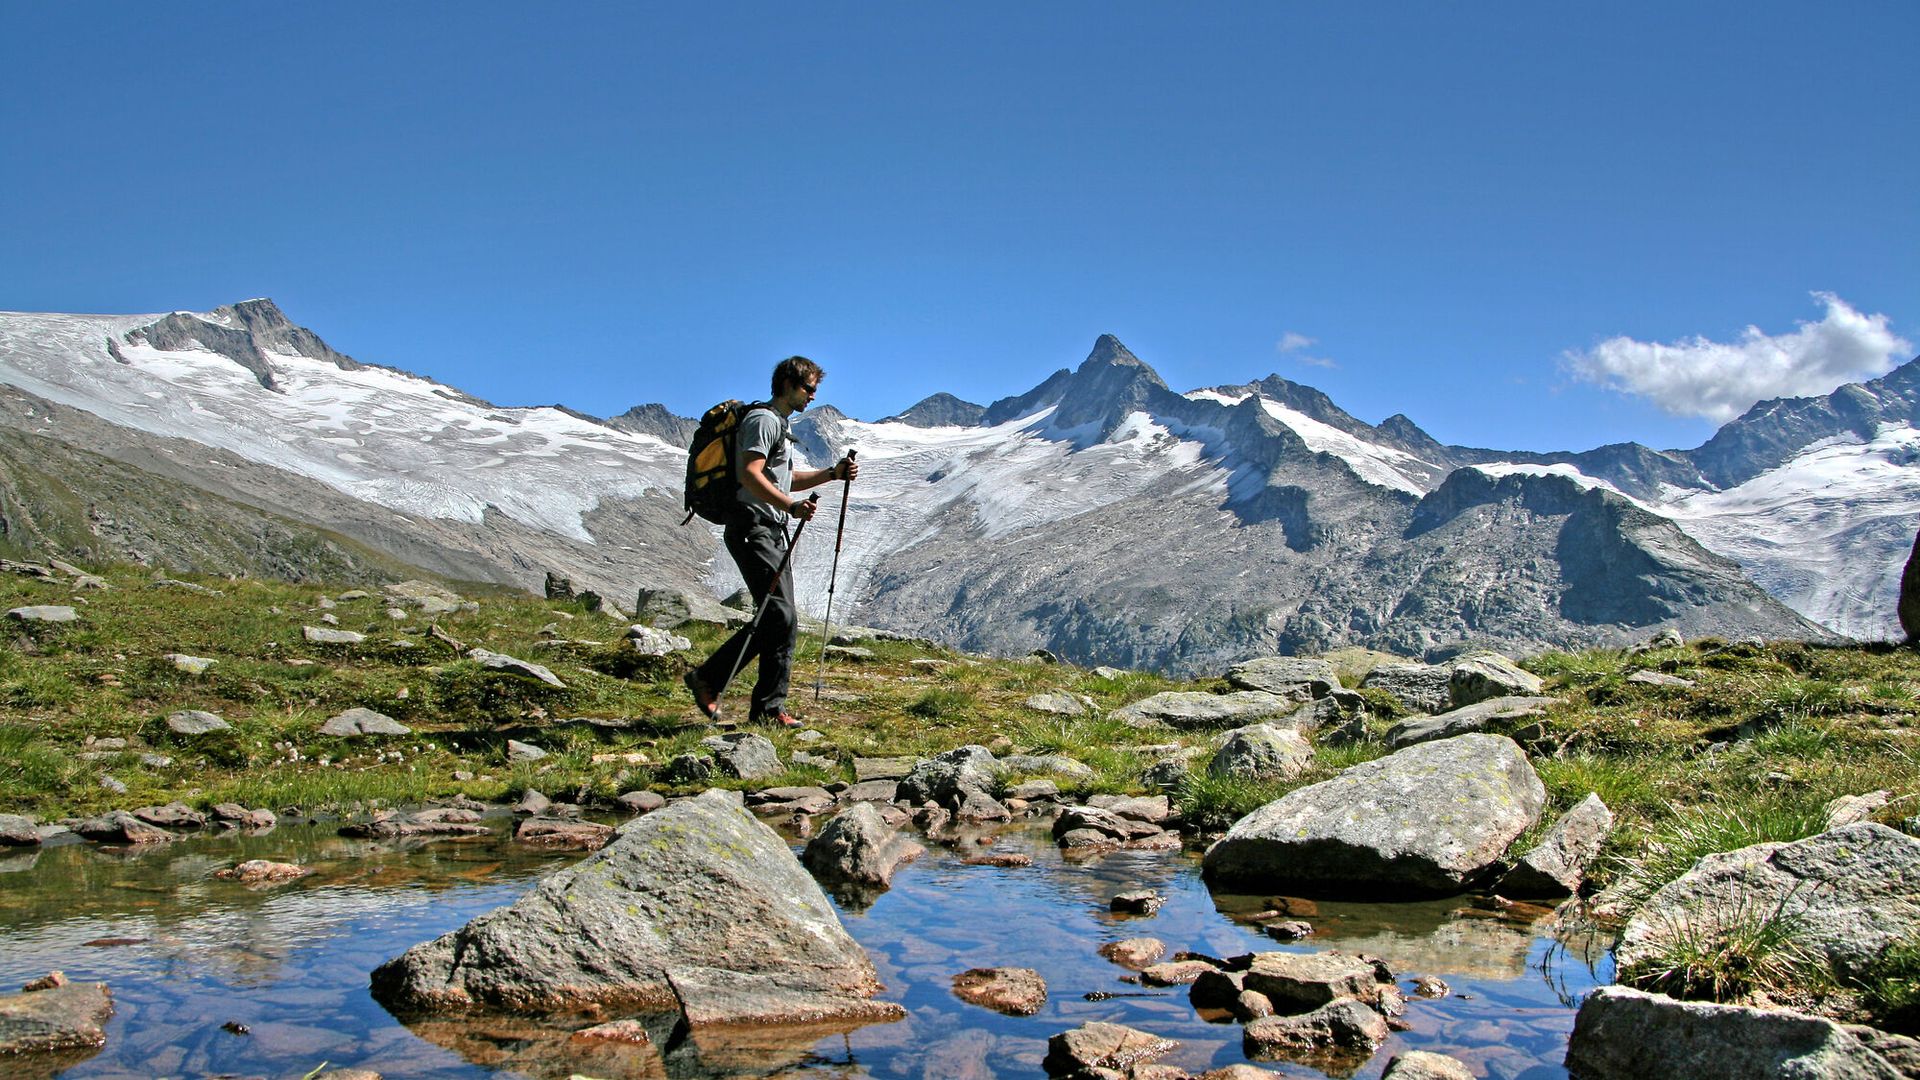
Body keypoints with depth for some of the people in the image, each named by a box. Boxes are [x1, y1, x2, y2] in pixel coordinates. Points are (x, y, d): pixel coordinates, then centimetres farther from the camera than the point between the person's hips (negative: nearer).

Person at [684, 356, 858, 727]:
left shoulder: (781, 425, 25)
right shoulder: (763, 419, -8)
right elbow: (750, 475, -21)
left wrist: (832, 473, 19)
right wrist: (790, 506, -34)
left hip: (774, 532, 11)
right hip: (752, 529, -10)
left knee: (782, 619, 6)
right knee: (780, 615, -15)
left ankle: (769, 709, 10)